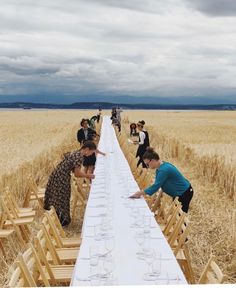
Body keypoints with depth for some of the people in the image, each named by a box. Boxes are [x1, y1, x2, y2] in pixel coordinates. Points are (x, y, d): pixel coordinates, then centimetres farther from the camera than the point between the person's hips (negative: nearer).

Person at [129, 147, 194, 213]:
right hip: (178, 193, 10)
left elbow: (156, 186, -29)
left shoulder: (164, 170, -29)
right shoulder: (159, 168, 1)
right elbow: (157, 184, 5)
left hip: (185, 193, -10)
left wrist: (140, 193, -22)